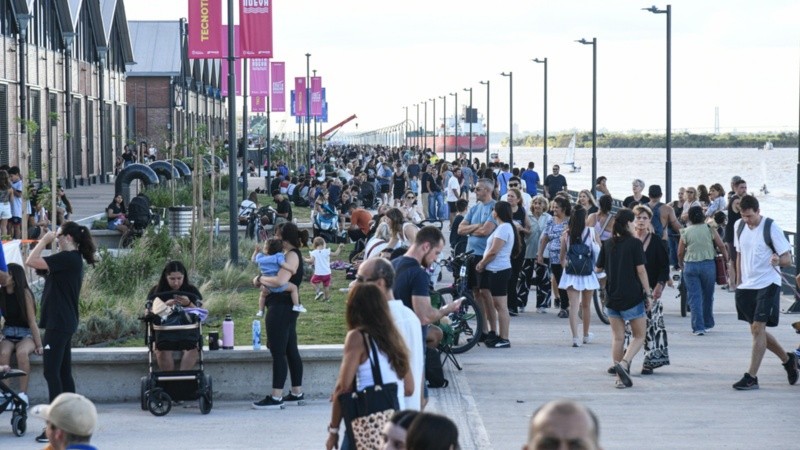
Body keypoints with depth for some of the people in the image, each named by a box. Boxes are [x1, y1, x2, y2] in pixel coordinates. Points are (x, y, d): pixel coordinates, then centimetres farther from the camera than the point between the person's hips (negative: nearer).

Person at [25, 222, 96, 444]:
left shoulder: (67, 258, -16)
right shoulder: (73, 259, 16)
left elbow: (31, 262, -19)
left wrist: (44, 240, -11)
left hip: (58, 323, -11)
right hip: (65, 323, 11)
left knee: (51, 372, -10)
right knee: (63, 373, 12)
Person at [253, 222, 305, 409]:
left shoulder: (292, 255, -14)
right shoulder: (291, 254, 18)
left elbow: (281, 280, -27)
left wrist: (261, 279, -13)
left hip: (281, 309, -11)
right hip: (287, 308, 11)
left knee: (278, 352, -9)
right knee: (291, 351, 14)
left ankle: (276, 397, -10)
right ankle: (297, 393, 20)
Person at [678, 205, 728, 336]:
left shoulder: (685, 232, -2)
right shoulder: (710, 230, -1)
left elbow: (680, 253, 1)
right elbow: (721, 247, -2)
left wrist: (681, 264, 20)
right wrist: (726, 260, 12)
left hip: (690, 265, -1)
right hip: (708, 264, 1)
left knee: (694, 297, 0)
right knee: (707, 296, 17)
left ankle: (698, 327, -8)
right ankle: (707, 324, 28)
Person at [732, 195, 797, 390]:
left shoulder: (771, 228, -12)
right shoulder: (739, 226, 6)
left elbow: (788, 258, -10)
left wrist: (778, 260, -32)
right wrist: (739, 280, 15)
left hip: (767, 284, -7)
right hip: (746, 286, 7)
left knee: (758, 328, -12)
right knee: (756, 329, 12)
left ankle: (751, 377, -9)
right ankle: (787, 359, 33)